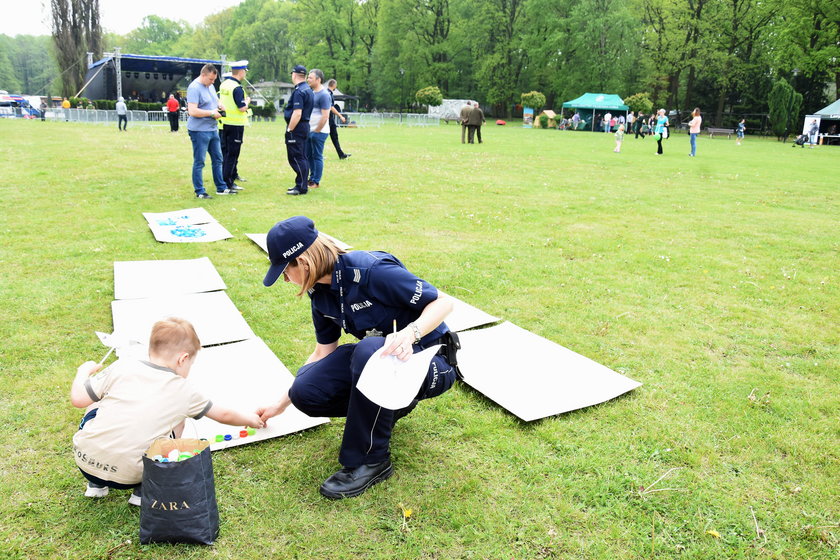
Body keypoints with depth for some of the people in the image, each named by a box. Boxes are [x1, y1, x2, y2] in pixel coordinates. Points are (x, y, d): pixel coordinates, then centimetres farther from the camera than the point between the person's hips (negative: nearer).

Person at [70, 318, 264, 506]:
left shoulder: (123, 366, -1)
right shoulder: (184, 391, 1)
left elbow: (78, 399, 1)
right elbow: (224, 415, 16)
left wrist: (84, 371, 21)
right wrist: (248, 419, 36)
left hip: (84, 459, 2)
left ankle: (95, 484, 27)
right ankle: (143, 491, 14)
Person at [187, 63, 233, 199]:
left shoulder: (210, 86, 12)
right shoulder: (194, 88, -16)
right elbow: (192, 111, -24)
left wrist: (220, 105, 7)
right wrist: (212, 113, -18)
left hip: (213, 129, 9)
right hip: (199, 131, -9)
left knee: (217, 160, 14)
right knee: (199, 162, -1)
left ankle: (221, 188, 23)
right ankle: (199, 192, 5)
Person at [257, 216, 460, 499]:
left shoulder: (370, 269, -25)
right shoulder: (320, 293, 0)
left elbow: (443, 302, -21)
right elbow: (323, 353, 11)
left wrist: (410, 333, -39)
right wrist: (282, 403, 16)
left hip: (431, 362, -7)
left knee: (370, 350, -38)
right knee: (306, 392, -12)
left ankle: (371, 460, -18)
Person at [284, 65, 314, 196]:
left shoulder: (299, 91, -16)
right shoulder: (308, 90, 14)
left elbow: (297, 113, -24)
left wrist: (289, 130, -19)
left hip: (296, 127, -10)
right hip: (305, 126, 10)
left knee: (296, 158, -6)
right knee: (302, 158, 15)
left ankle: (301, 187, -4)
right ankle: (302, 185, 22)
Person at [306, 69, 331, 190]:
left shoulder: (323, 94, -15)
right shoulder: (312, 92, 12)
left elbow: (325, 117, -19)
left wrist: (316, 131, -14)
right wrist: (309, 129, 15)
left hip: (319, 132, -9)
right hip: (310, 130, 9)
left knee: (317, 156, -1)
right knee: (309, 155, 14)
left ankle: (316, 182, 7)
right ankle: (312, 179, 24)